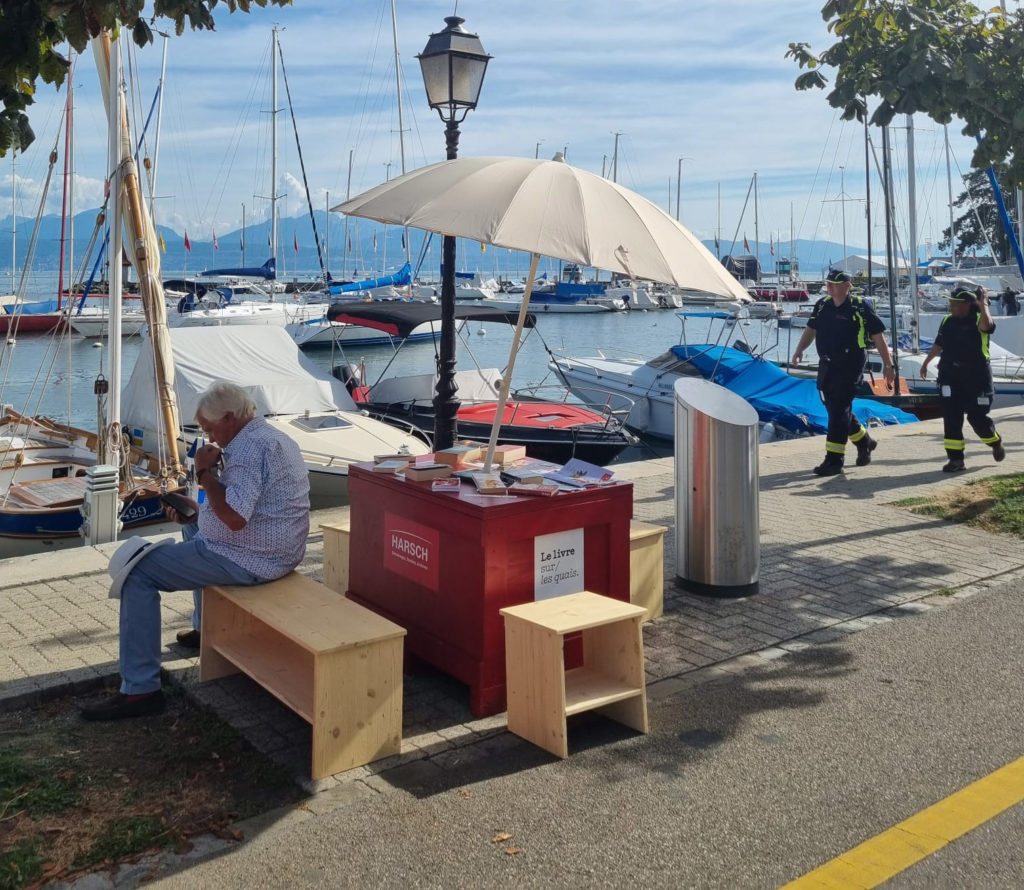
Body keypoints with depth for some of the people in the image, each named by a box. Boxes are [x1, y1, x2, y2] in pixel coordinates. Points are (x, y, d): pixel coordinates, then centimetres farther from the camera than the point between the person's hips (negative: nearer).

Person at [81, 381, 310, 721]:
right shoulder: (274, 437, 14)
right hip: (278, 552, 11)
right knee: (196, 532, 37)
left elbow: (234, 517, -30)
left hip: (248, 562, -11)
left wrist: (205, 472, -16)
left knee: (138, 570, -8)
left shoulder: (249, 446, -20)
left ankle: (140, 690, -9)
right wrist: (197, 511, 15)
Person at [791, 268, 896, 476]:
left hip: (850, 367, -7)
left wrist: (888, 366, -3)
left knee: (839, 411, -10)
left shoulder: (860, 308, -7)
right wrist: (799, 350, -3)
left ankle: (834, 460, -7)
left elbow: (878, 337, -3)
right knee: (834, 409, 14)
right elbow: (811, 329, 15)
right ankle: (864, 442, 37)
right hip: (826, 366, 7)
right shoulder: (822, 305, 8)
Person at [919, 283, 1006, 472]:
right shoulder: (947, 321, 7)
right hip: (951, 376, 4)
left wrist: (983, 304, -25)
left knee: (977, 417, 1)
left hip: (977, 377, -4)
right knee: (951, 418, -3)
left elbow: (986, 325, -34)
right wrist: (925, 363, 28)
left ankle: (995, 442, 33)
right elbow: (938, 345, 21)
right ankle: (955, 459, 2)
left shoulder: (978, 319, -8)